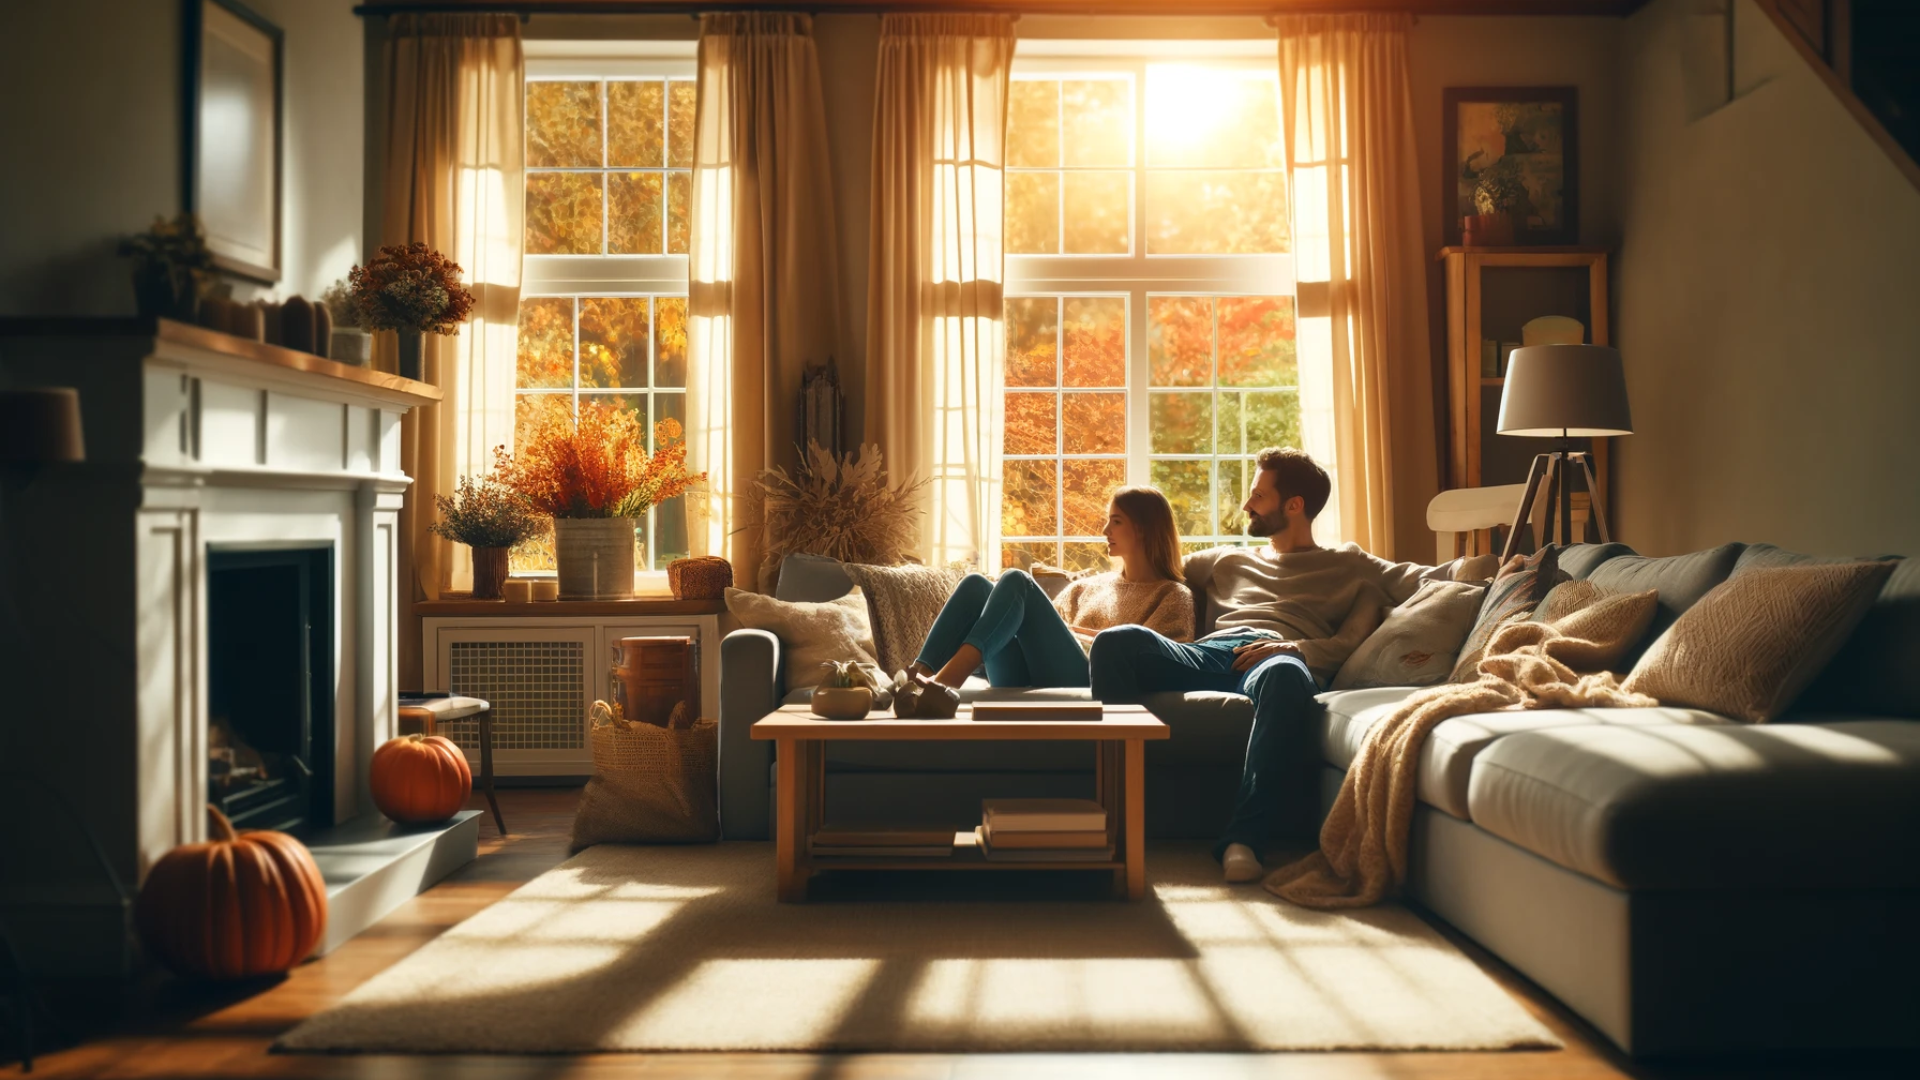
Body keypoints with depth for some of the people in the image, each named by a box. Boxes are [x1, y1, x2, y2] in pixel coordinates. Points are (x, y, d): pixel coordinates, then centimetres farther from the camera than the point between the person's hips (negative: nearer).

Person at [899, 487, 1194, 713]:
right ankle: (918, 678, -36)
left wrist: (1074, 629, 2)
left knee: (1016, 581, -23)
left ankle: (945, 681, -44)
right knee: (976, 585, -14)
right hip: (1028, 685, 5)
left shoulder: (1172, 596, 18)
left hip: (1086, 682, -5)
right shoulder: (1085, 586, 35)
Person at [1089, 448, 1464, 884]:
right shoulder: (1228, 561, 39)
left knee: (1283, 674, -44)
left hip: (1282, 659, -3)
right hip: (1208, 654, 3)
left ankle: (1243, 839, -44)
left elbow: (1426, 580, 10)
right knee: (1116, 641, -29)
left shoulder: (1348, 565, 27)